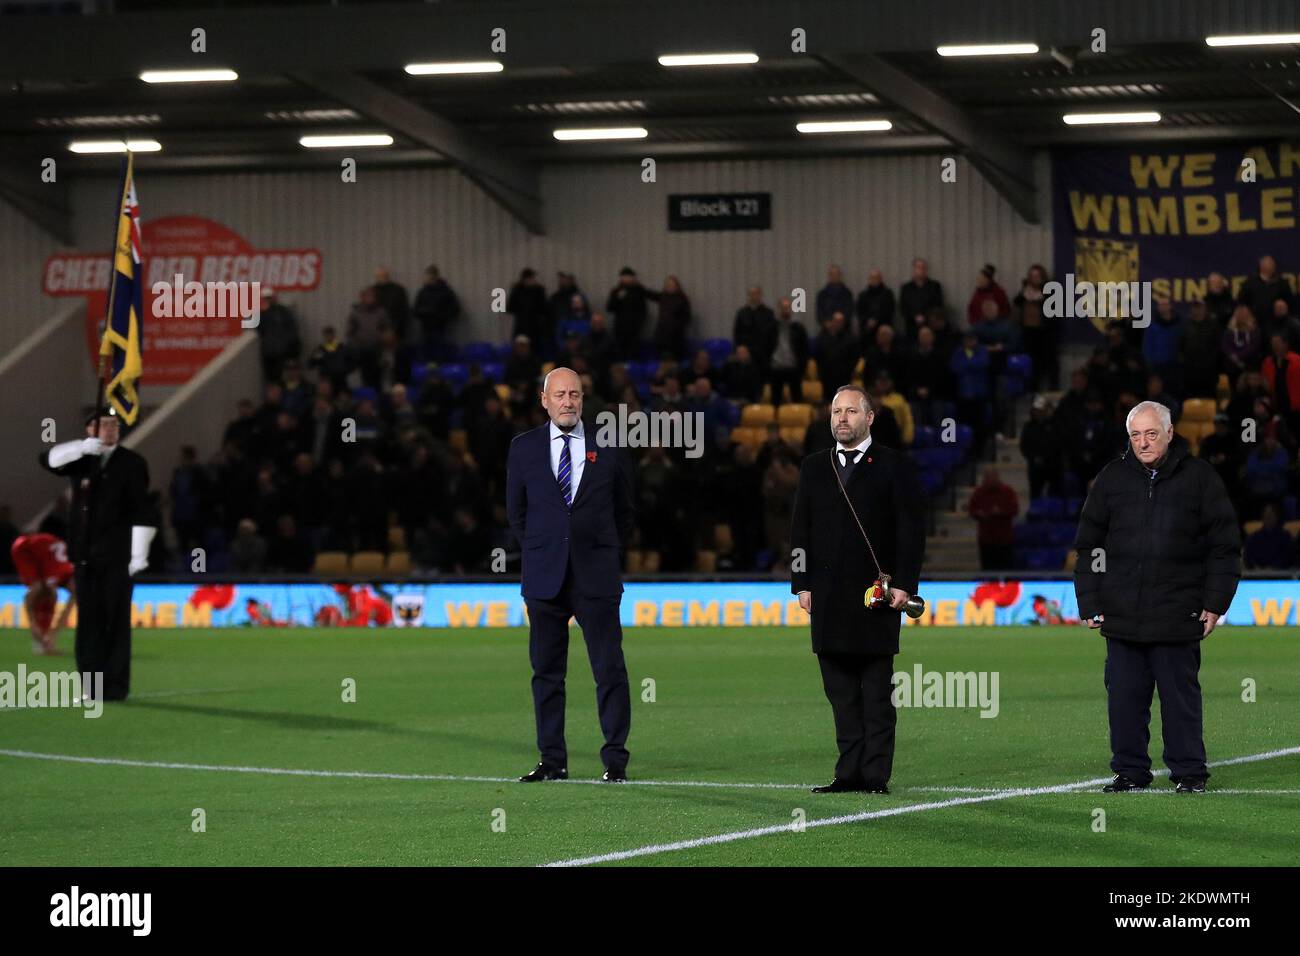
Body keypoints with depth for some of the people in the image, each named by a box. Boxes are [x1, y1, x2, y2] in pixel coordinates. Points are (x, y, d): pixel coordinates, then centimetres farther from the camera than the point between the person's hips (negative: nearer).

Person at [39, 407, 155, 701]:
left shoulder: (132, 463, 0)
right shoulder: (80, 460, 12)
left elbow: (142, 511, -4)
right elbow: (49, 460, -4)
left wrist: (139, 553, -10)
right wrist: (84, 447, -16)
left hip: (117, 556, -4)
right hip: (85, 554, 4)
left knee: (116, 619, -3)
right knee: (89, 619, 4)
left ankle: (115, 685, 0)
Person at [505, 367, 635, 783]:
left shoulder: (608, 448, 5)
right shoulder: (523, 448, 6)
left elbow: (624, 512, 15)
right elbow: (516, 511, 15)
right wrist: (538, 552, 12)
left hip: (596, 576, -1)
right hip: (544, 577, 1)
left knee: (610, 670, -4)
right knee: (546, 671, 3)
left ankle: (615, 760, 1)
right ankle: (552, 760, 9)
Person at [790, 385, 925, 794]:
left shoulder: (894, 467, 3)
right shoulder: (814, 468, 14)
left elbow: (911, 530, -1)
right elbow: (800, 530, 13)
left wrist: (903, 584, -9)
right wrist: (802, 584, 4)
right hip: (829, 599, 4)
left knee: (877, 694, -2)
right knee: (840, 693, 4)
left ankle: (875, 774, -1)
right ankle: (850, 772, 6)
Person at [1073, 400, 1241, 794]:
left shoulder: (1199, 476, 1)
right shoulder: (1112, 477, 7)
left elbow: (1224, 546, 4)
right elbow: (1088, 545, 11)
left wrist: (1215, 603, -2)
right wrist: (1089, 604, 5)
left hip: (1178, 614, -2)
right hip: (1122, 613, 2)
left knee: (1180, 696, 4)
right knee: (1124, 697, 4)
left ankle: (1189, 771, 12)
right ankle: (1130, 770, 14)